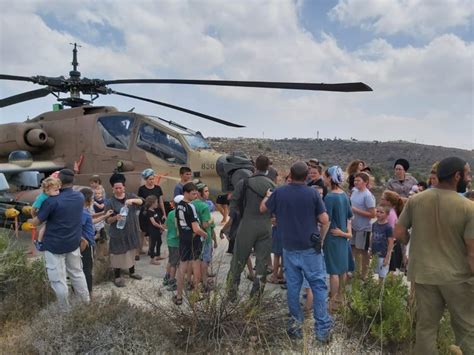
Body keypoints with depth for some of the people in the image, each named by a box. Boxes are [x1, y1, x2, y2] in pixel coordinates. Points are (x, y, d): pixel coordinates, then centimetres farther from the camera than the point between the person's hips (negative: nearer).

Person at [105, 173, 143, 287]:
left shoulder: (130, 196, 0)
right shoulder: (110, 202, -10)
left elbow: (141, 201, -16)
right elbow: (108, 220, -10)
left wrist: (132, 200, -34)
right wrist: (116, 217, -30)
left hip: (131, 231, 4)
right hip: (118, 233, -4)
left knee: (131, 252, 18)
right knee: (118, 254, 3)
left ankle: (132, 272, 36)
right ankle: (117, 277, 18)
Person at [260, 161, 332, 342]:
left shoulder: (279, 192, -5)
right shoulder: (313, 193, -9)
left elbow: (263, 208, 11)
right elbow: (325, 220, -7)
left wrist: (268, 196, 30)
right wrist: (320, 238, 11)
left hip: (290, 248, 2)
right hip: (310, 247, -2)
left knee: (293, 286, 12)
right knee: (318, 286, 7)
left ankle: (295, 324, 22)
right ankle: (322, 328, 9)